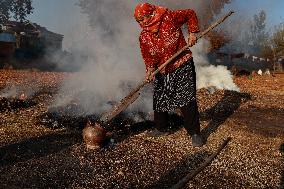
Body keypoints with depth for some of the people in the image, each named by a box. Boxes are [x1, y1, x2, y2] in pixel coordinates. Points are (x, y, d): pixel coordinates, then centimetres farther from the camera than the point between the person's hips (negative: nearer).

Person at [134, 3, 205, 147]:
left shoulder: (170, 18, -12)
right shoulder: (144, 37, -2)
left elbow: (190, 14, 0)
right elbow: (148, 57, -1)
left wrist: (192, 33, -9)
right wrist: (149, 70, -19)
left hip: (182, 66, -5)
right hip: (162, 72, 5)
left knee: (187, 100, -8)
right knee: (159, 101, 12)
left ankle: (194, 133, 3)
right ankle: (161, 128, 33)